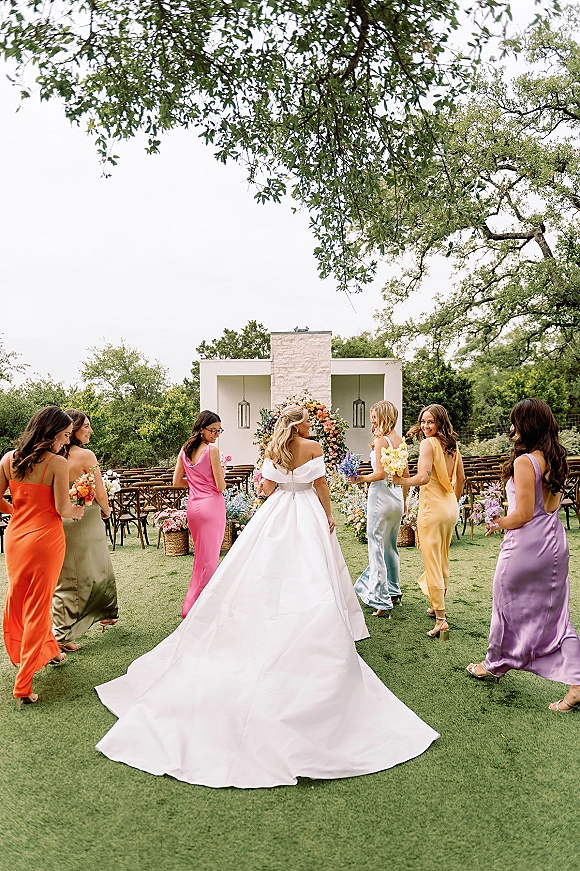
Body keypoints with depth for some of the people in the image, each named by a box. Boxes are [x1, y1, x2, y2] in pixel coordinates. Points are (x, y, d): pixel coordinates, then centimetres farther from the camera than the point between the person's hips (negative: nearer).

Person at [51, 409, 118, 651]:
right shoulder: (85, 455, -16)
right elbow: (100, 493, -13)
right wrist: (106, 510, 7)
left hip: (61, 520, 6)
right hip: (85, 520, -6)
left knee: (66, 577, 14)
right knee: (98, 570, 13)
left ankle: (62, 634, 22)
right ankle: (107, 614, 27)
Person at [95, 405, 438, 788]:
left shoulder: (273, 449, 3)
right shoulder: (313, 447, -7)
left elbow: (267, 489, 6)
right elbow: (321, 486, -1)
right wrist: (329, 516, 10)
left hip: (275, 514, 4)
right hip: (308, 515, -4)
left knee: (268, 576, 10)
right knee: (309, 582, 1)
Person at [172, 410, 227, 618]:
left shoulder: (185, 450, 6)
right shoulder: (212, 450, -14)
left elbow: (176, 482, 10)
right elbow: (220, 486, -14)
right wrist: (220, 475, 6)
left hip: (193, 506, 7)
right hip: (211, 505, -7)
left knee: (201, 555, 21)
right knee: (209, 558, 3)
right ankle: (192, 607, 7)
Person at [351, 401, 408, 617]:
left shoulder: (380, 440, -13)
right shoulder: (399, 440, 10)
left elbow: (380, 474, -20)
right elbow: (405, 474, 15)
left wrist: (361, 478, -5)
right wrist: (403, 500, 24)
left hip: (381, 497, -9)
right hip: (397, 498, 9)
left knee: (377, 549, -2)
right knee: (390, 546, 22)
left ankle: (382, 603, 1)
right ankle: (394, 592, 37)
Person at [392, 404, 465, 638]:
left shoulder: (428, 443, -14)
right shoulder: (452, 445, 9)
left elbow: (423, 477, -28)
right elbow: (460, 478, 17)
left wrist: (400, 481, -20)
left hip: (432, 508, -8)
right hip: (450, 508, 8)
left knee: (432, 564, -2)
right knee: (443, 561, 20)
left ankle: (440, 618, 1)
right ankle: (437, 606, 36)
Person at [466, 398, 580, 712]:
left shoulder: (524, 462, -19)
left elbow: (523, 515, -21)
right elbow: (552, 503, 13)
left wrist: (497, 524, -3)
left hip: (526, 545, -7)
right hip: (555, 542, 8)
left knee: (509, 605, 11)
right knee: (553, 612, 13)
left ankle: (494, 665, 31)